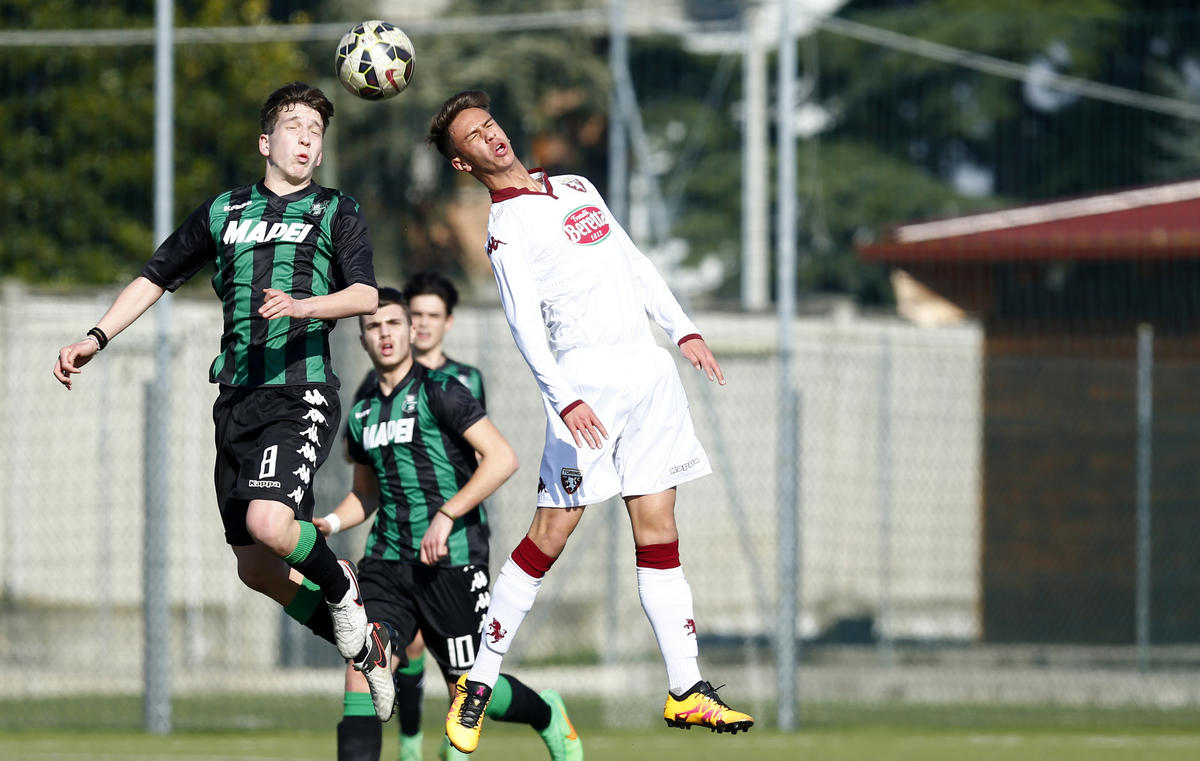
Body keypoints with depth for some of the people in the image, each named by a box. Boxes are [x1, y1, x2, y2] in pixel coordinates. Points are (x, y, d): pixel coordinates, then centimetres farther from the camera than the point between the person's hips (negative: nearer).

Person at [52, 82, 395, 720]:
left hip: (302, 392, -5)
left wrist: (305, 306, -28)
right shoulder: (223, 212, 16)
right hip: (237, 398, 5)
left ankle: (341, 590, 2)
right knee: (256, 568, 3)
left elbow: (366, 295, -10)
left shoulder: (336, 213, 5)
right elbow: (157, 276, 24)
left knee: (267, 521, -27)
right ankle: (363, 645, 21)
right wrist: (97, 338, 15)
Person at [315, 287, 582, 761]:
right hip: (386, 562, 5)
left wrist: (446, 515, -21)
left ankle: (548, 717, 33)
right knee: (362, 666, -14)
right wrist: (331, 523, 7)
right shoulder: (362, 416, 13)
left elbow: (502, 459, -14)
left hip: (451, 562, -5)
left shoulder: (440, 392, -7)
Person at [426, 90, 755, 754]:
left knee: (657, 531, 3)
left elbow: (633, 262, 26)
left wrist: (682, 328, 16)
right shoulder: (507, 227, -5)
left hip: (649, 368, 6)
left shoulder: (577, 188, 19)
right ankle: (477, 685, 1)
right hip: (586, 378, -6)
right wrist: (563, 399, -28)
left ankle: (687, 691, 1)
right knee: (550, 536, -9)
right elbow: (524, 323, -16)